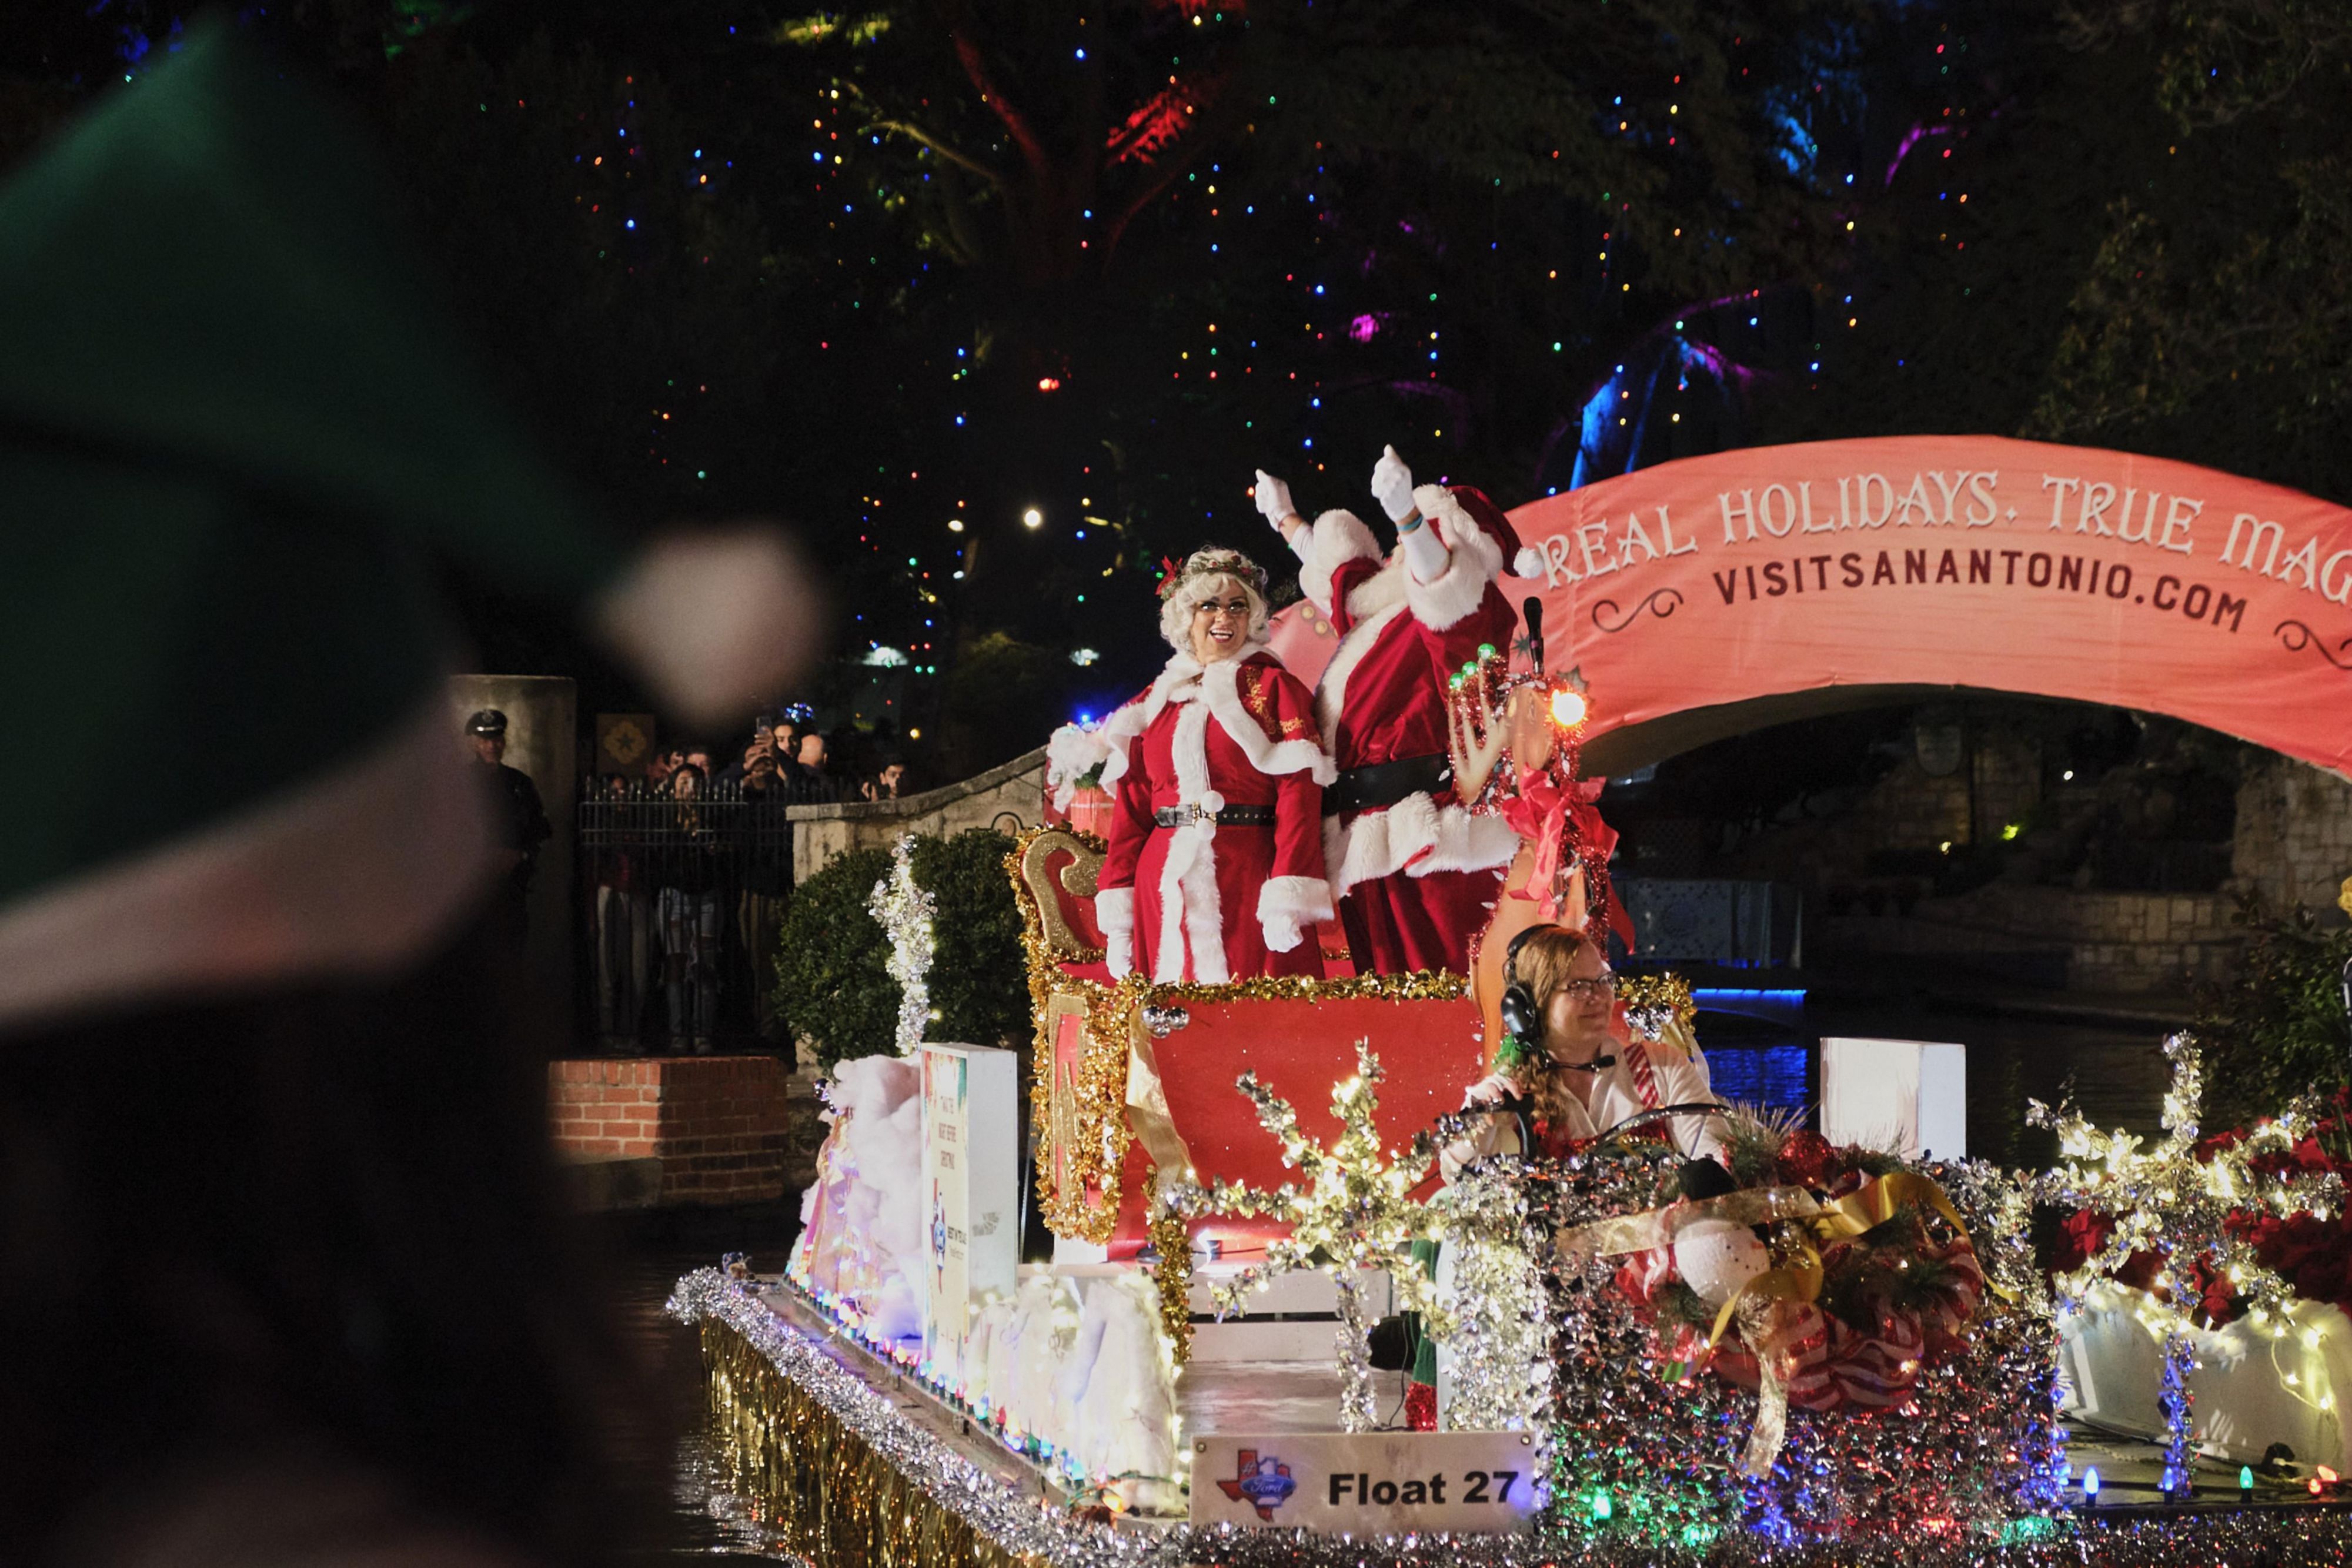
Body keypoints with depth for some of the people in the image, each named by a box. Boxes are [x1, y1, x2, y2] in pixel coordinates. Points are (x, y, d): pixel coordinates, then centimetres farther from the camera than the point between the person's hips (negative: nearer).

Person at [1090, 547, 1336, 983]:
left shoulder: (1273, 688, 5)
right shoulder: (1155, 702, 15)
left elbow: (1298, 790, -6)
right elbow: (1130, 811, 13)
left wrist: (1288, 898, -16)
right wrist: (1117, 912, 5)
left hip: (1247, 882, -3)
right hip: (1165, 892, 3)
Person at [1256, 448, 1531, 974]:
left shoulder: (1463, 611, -3)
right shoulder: (1384, 613, 22)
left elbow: (1441, 579, -26)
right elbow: (1337, 568, 40)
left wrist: (1407, 516, -42)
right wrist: (1287, 522, 54)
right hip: (1371, 843, 9)